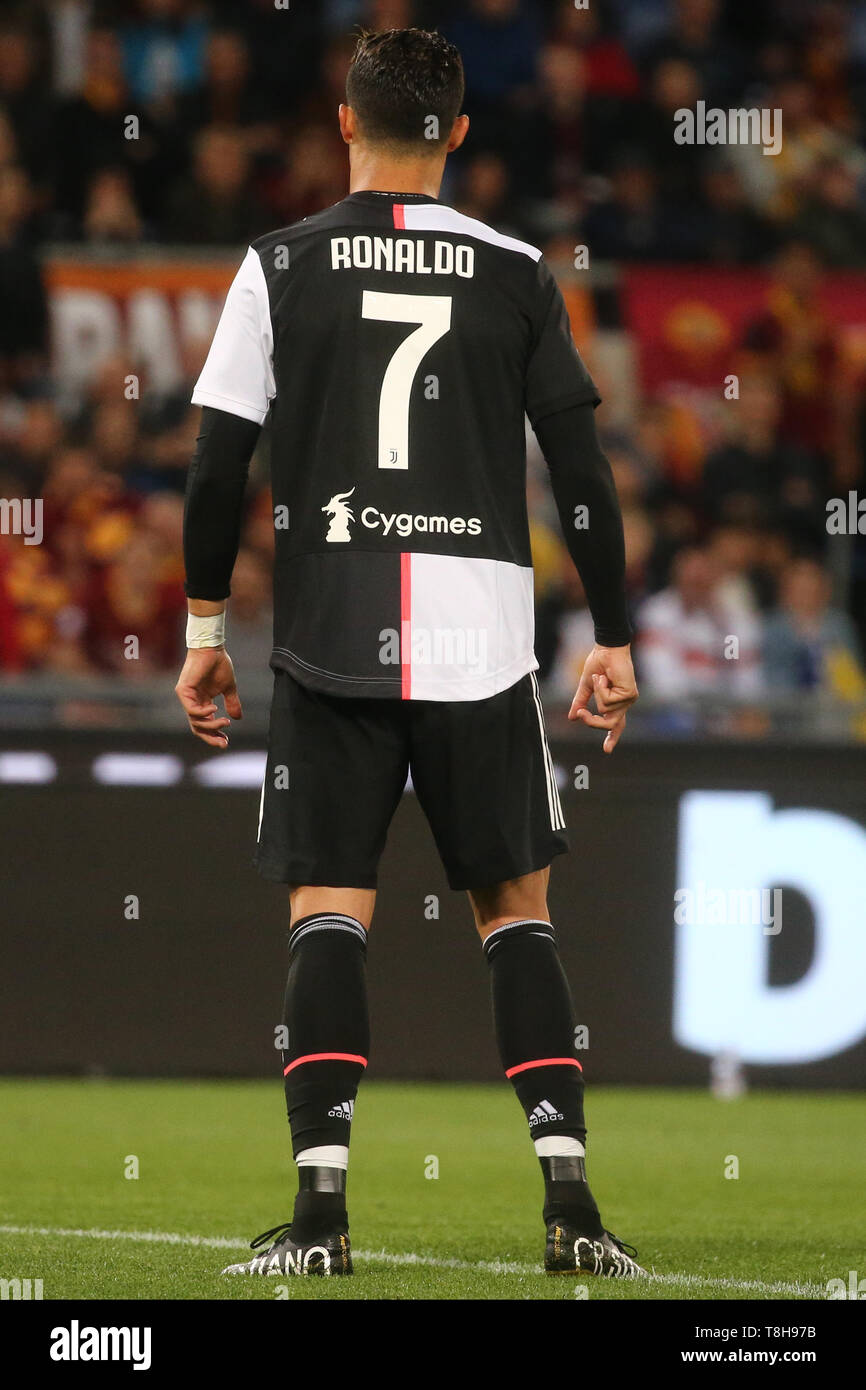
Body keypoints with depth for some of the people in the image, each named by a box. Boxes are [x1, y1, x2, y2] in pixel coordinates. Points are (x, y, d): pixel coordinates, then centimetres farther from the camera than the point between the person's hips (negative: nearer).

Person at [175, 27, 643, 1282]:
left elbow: (217, 467, 0)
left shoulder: (282, 267, 1)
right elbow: (583, 476, 3)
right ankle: (570, 1202, -1)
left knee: (327, 916, 2)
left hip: (329, 645, 0)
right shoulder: (514, 274, 3)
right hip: (481, 642, 0)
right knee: (516, 910, 8)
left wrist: (204, 631, 9)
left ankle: (321, 1208, -9)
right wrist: (613, 642, 11)